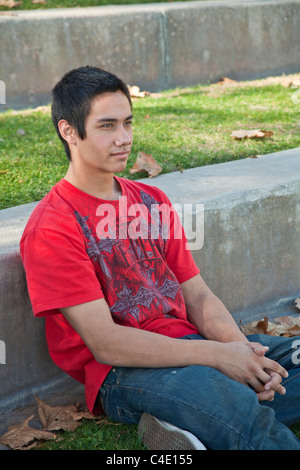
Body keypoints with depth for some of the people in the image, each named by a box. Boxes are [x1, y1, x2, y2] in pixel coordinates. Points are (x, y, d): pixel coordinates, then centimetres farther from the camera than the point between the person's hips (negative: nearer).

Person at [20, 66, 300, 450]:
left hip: (187, 343, 9)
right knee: (239, 408, -38)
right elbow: (105, 343, -13)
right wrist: (217, 355, -18)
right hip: (120, 374, -8)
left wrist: (242, 350, -10)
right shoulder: (51, 228, -7)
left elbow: (198, 296, 12)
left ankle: (184, 425, -12)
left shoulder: (152, 201, 16)